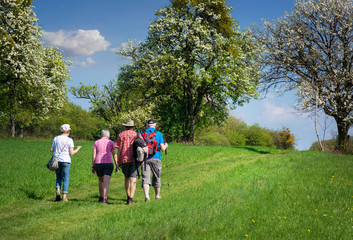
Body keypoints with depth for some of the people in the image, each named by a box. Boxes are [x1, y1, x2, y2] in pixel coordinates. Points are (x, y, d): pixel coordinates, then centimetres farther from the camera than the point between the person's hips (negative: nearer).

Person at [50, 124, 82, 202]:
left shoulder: (56, 138, 6)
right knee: (65, 179, 3)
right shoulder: (69, 140, -5)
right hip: (65, 161, -3)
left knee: (59, 177, 19)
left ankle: (58, 190, -4)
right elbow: (71, 153, -7)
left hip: (57, 160, 3)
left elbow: (51, 150, 7)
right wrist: (77, 149, 11)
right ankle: (64, 196, 0)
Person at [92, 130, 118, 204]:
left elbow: (94, 155, 1)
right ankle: (105, 199, -22)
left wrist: (93, 167, 5)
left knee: (101, 180, 22)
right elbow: (114, 155, 1)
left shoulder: (96, 142, 7)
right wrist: (117, 166, 4)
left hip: (98, 164, 2)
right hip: (108, 164, -2)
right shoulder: (111, 142, 4)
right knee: (106, 182, -9)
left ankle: (101, 197, 28)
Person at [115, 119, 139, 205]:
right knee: (133, 179, -3)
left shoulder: (121, 135, 8)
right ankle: (131, 199, -13)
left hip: (124, 159, 0)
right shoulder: (137, 135, 11)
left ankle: (128, 197, 13)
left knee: (127, 177, 18)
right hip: (134, 160, 0)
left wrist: (117, 164, 3)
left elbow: (119, 150, 1)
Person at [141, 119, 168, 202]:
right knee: (156, 177, 15)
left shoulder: (142, 133, 5)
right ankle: (157, 195, 30)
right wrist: (165, 145, 19)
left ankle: (146, 195, -22)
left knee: (145, 177, -4)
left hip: (145, 158, 1)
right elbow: (162, 148, -3)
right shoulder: (158, 134, -1)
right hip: (156, 158, 0)